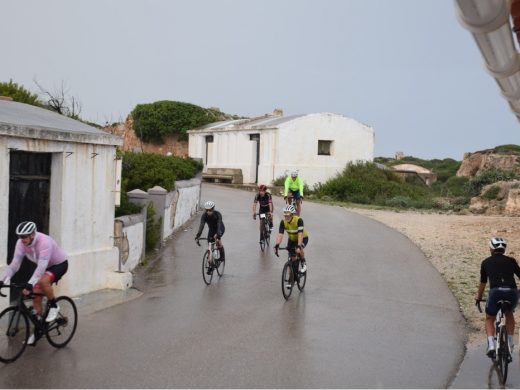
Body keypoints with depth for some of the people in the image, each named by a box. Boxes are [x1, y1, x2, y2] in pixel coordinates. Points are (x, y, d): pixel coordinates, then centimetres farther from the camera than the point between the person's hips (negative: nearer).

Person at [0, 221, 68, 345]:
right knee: (36, 298, 0)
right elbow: (14, 265, -16)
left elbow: (41, 267, -43)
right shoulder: (21, 243, -16)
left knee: (43, 281, -36)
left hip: (59, 264, -7)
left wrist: (30, 284, -52)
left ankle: (54, 306, -10)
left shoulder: (44, 242, -35)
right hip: (45, 266, 7)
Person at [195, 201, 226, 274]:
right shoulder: (204, 216, -25)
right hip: (211, 229, 4)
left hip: (220, 229, -4)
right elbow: (202, 225, -36)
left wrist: (218, 235, -60)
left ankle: (222, 255, -10)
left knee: (217, 239, -33)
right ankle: (211, 265, 8)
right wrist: (198, 235, -52)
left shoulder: (218, 214, -33)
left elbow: (219, 225, -44)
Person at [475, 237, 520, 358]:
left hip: (495, 292, -1)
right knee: (509, 314, 33)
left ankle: (491, 345, 2)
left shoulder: (486, 262, 20)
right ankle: (510, 343, 27)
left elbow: (483, 283, 29)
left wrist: (478, 297, 44)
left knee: (489, 319, 21)